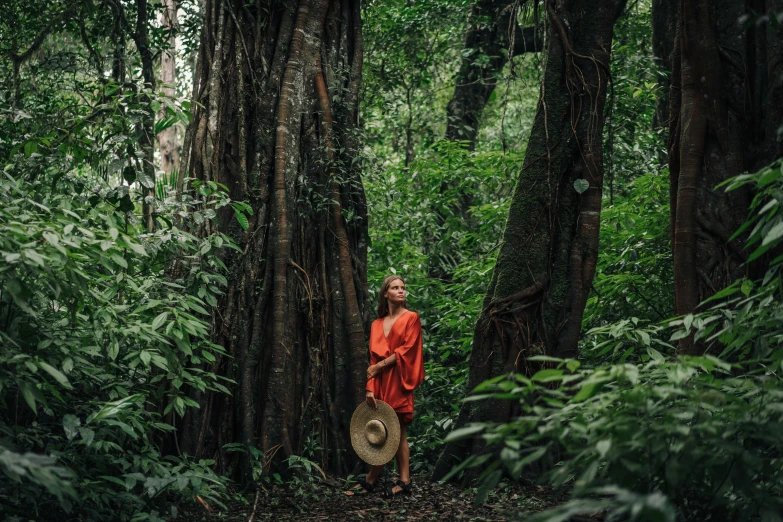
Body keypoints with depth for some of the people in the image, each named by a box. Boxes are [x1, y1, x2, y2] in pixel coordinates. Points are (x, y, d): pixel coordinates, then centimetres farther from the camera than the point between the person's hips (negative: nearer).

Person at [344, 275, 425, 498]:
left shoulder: (411, 318, 4)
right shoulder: (377, 324, 15)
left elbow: (407, 349, -7)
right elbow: (374, 358, 9)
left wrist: (380, 366, -8)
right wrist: (370, 387, -3)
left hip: (398, 382, -4)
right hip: (381, 383, 5)